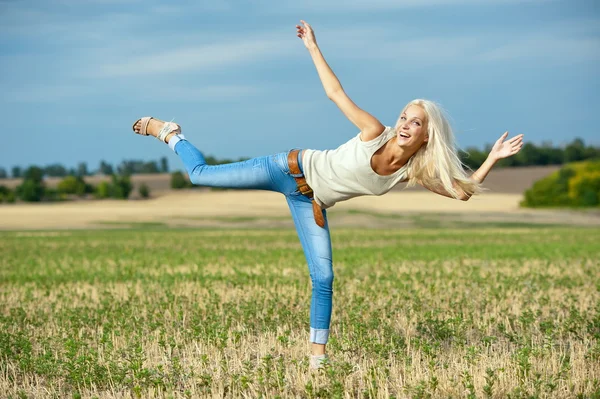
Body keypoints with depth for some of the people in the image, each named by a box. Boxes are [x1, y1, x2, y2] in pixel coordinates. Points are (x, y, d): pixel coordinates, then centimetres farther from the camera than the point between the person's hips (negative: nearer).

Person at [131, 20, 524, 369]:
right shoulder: (375, 133, -20)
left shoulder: (414, 172, -10)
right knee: (201, 174, -1)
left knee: (324, 278, -7)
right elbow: (336, 92, -13)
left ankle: (318, 355, 5)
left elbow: (463, 190, -10)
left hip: (312, 202, 4)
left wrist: (493, 158, -21)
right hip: (293, 168, -4)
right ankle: (170, 133, 29)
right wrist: (313, 46, -14)